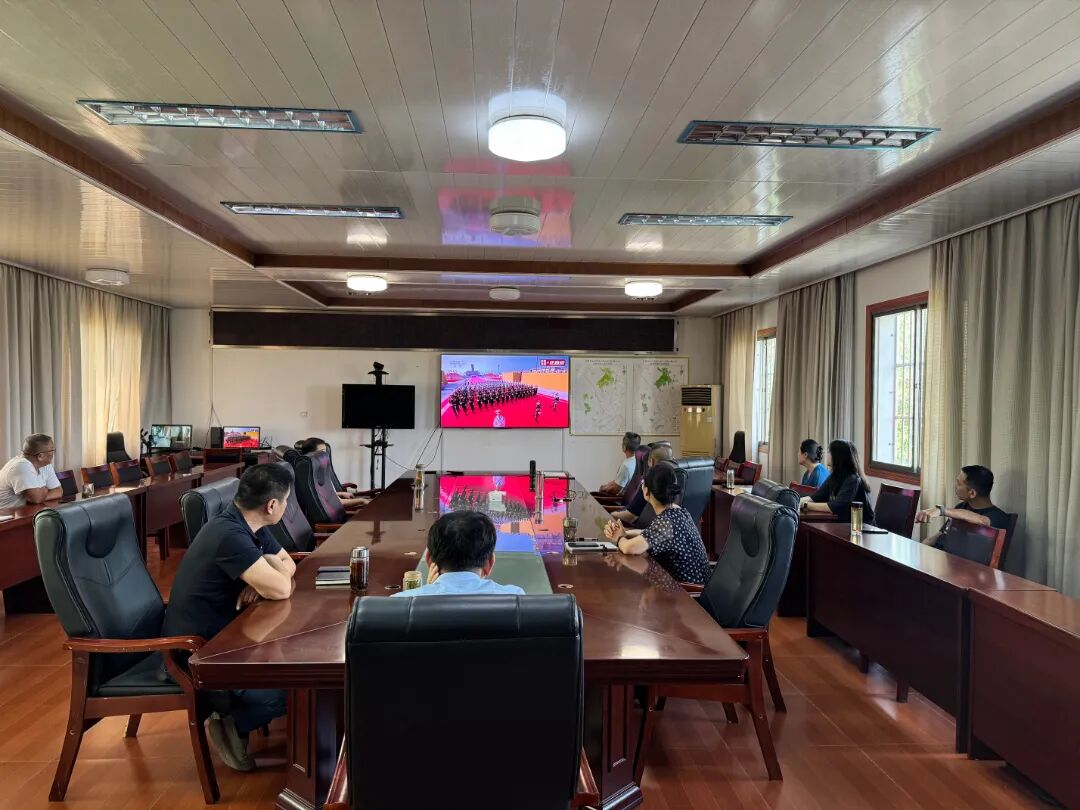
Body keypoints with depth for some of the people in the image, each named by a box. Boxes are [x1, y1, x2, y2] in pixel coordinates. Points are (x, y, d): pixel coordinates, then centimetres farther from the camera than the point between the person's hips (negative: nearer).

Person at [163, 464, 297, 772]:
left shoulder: (250, 527, 1)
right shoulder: (229, 535, -29)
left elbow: (288, 564, 10)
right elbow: (281, 589, -31)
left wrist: (261, 580, -13)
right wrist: (270, 565, -8)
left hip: (220, 637, 10)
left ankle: (231, 711, 13)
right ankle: (233, 724, 5)